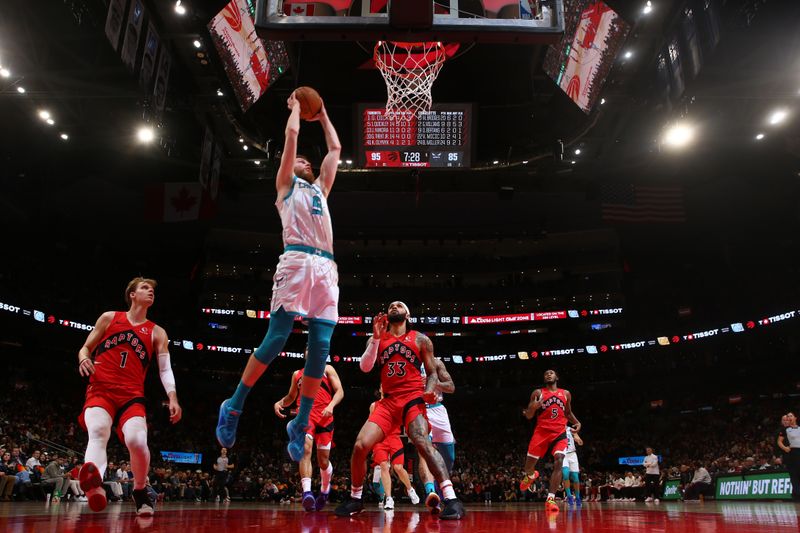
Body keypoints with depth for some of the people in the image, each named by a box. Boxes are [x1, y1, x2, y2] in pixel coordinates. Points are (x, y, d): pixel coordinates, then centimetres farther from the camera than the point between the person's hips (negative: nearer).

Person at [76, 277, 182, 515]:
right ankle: (95, 484, -59)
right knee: (98, 432, -32)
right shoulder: (109, 317, 15)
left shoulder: (157, 333, 14)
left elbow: (165, 369, 5)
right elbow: (86, 347, 17)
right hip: (100, 390, 0)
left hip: (131, 395, 1)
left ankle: (140, 491, 3)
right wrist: (83, 359, -9)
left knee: (137, 440, -24)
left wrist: (173, 398, -11)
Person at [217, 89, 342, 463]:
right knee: (276, 339, -11)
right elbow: (292, 133, 15)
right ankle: (234, 406, 4)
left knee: (320, 349, -4)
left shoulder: (320, 188, 34)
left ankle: (300, 424, 4)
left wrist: (323, 115, 47)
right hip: (296, 262, -5)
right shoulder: (285, 185, 20)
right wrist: (296, 106, 31)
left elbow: (336, 148, 37)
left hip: (326, 267, 5)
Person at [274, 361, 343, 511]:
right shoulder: (297, 373, 21)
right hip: (305, 415, 1)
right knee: (305, 449, -26)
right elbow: (291, 397, 29)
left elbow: (339, 391, 3)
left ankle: (325, 489, 32)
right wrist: (279, 403, 8)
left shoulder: (327, 369, 12)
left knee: (323, 460, 4)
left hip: (324, 417, -1)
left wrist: (331, 405, -16)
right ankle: (307, 492, -34)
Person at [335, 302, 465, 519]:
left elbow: (432, 372, 9)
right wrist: (376, 337, -10)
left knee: (422, 442, -28)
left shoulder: (420, 339, 9)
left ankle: (451, 499, -29)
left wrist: (429, 390, -13)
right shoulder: (377, 338, 13)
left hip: (413, 399, -3)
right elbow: (365, 367, -2)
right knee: (360, 445, -10)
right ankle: (355, 499, 12)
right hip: (388, 402, 3)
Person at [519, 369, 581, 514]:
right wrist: (532, 408, -21)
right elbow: (529, 416, 3)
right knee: (530, 462, 3)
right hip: (541, 432, -1)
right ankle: (530, 476, 43)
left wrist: (577, 422, 5)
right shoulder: (538, 393, 3)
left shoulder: (566, 394, 12)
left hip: (559, 433, 1)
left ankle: (550, 499, -22)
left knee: (558, 462, -21)